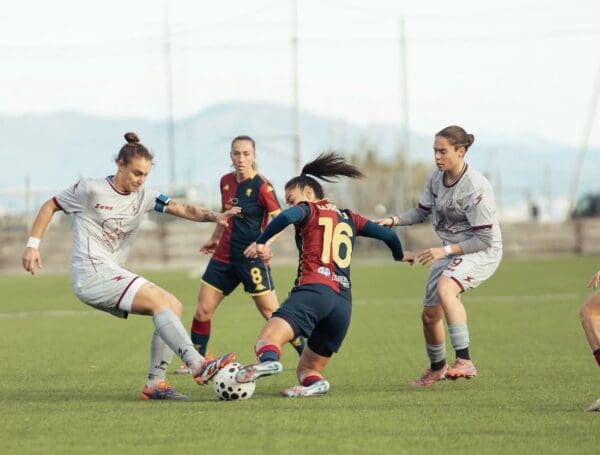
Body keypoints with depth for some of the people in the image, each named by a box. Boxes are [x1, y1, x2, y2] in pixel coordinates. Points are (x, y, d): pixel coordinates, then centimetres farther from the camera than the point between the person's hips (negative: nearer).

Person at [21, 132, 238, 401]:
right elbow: (50, 206, 5)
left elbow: (181, 209, -7)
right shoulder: (92, 190, -7)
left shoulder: (144, 197, 7)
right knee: (159, 300, -22)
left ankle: (154, 384, -4)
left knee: (173, 306, -3)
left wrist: (214, 216, -25)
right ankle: (199, 366, -30)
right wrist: (33, 245, -2)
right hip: (91, 273, -8)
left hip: (113, 276, 8)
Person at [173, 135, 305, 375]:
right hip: (224, 256, 6)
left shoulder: (262, 186, -14)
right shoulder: (226, 181, 6)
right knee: (202, 310, 4)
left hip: (252, 257, -6)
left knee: (271, 313, -5)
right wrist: (215, 238, 31)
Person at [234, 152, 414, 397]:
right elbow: (387, 234, 30)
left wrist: (261, 242, -5)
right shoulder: (349, 218, 27)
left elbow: (286, 216, -11)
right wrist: (400, 255, 49)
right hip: (344, 301, 6)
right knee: (307, 369, 13)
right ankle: (312, 381, -21)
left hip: (314, 288, -6)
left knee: (267, 338, -25)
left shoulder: (309, 209, 12)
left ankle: (268, 359, -60)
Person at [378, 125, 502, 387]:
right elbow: (422, 211, 13)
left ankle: (464, 361, -40)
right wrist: (394, 221, -4)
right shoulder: (435, 178, -3)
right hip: (450, 251, 8)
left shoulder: (476, 188, -24)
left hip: (482, 252, -8)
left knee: (445, 288, -37)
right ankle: (437, 367, 39)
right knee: (429, 314, 9)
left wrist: (445, 251, -25)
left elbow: (484, 239, -22)